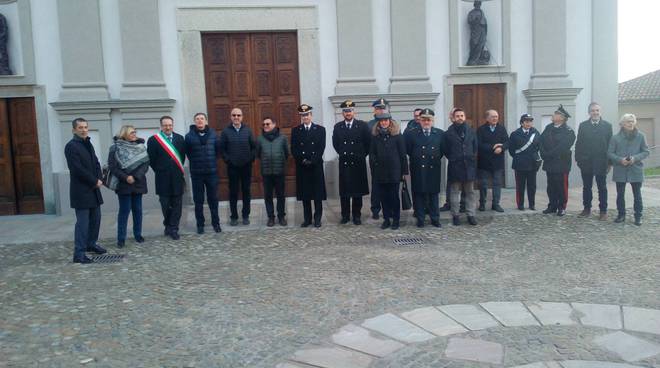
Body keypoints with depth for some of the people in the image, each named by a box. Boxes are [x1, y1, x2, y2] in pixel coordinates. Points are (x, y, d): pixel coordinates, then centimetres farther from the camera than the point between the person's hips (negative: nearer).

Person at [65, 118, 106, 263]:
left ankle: (91, 244, 30)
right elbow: (78, 169, -19)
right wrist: (95, 182, -13)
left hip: (93, 188, 8)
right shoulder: (71, 146, -12)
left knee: (95, 218, 14)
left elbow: (96, 163, 14)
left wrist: (99, 179, -3)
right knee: (83, 222, -7)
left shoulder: (88, 144, 14)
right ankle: (79, 254, -2)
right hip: (81, 190, -8)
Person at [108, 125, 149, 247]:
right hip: (123, 184, -3)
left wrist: (136, 176, -12)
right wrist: (126, 177, -15)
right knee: (124, 210, -2)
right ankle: (121, 238, 5)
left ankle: (138, 234, 18)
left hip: (138, 183, 3)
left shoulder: (141, 147, 7)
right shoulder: (115, 148, -2)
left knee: (138, 209, 7)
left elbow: (145, 163, 0)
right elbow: (112, 166, -7)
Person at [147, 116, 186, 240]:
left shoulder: (180, 138, 6)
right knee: (165, 205, 8)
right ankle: (169, 225, 25)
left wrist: (179, 170, 7)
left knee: (177, 205, 3)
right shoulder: (153, 140, -3)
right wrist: (159, 171, 1)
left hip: (177, 178, 2)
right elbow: (151, 159, -2)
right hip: (163, 179, -2)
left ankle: (173, 229, 10)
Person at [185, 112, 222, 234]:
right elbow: (187, 152, 6)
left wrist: (213, 160, 6)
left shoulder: (213, 134, 0)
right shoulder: (189, 136, -3)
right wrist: (194, 161, 6)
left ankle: (215, 222, 19)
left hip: (212, 171, 0)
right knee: (198, 200, 7)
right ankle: (200, 224, 17)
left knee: (213, 199, 7)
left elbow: (218, 149, 9)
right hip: (196, 173, 0)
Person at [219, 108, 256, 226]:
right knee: (233, 192, 5)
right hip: (232, 167, -1)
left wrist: (251, 158, -6)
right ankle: (234, 216, 14)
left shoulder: (247, 130, 3)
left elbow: (254, 146, 4)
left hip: (246, 166, 1)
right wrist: (227, 160, -8)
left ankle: (246, 215, 16)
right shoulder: (226, 131, 0)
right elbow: (222, 148, 0)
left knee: (246, 191, 7)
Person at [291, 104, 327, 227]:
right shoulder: (295, 131, 9)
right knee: (305, 193, 5)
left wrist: (312, 161, -14)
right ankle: (307, 218, 12)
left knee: (318, 193, 1)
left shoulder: (320, 129, 5)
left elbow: (321, 148, -3)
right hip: (302, 166, 1)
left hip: (316, 166, -1)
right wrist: (303, 160, -11)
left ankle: (317, 218, 9)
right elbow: (293, 149, 2)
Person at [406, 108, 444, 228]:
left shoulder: (440, 134, 6)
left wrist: (437, 157, 5)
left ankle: (435, 219, 17)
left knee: (433, 194, 8)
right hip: (418, 170, -1)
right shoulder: (412, 134, 1)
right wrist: (415, 158, 4)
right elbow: (407, 150, 4)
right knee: (419, 195, 3)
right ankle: (420, 219, 12)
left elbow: (443, 149, 13)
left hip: (434, 169, 1)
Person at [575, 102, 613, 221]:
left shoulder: (607, 126, 2)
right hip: (586, 162, 1)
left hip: (601, 162, -1)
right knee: (586, 187, 9)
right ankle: (587, 209, 19)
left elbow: (610, 144, 0)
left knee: (602, 188, 6)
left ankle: (603, 211, 12)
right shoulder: (583, 125, 5)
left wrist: (610, 162, -5)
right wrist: (578, 159, -3)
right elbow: (578, 143, 3)